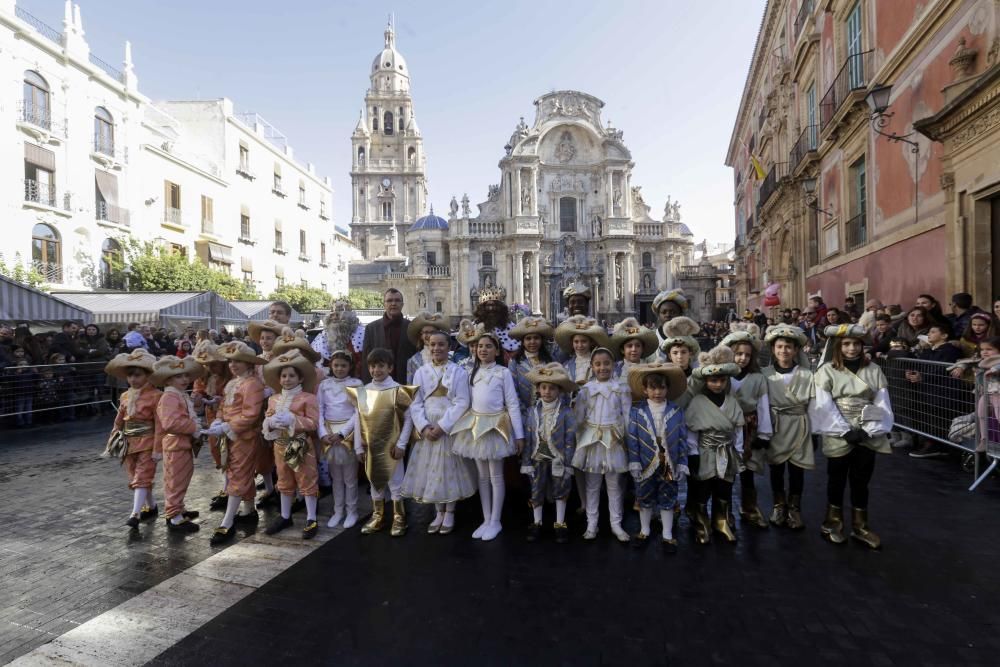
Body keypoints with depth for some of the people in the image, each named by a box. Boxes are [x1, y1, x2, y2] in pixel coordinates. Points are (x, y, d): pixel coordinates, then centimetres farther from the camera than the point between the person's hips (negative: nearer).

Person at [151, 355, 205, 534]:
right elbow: (171, 423, -31)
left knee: (182, 480, 20)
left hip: (184, 444, 10)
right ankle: (175, 518, 6)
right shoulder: (169, 397, -19)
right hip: (175, 445, -10)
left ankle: (178, 510, 34)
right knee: (175, 482, -2)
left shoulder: (182, 396, 14)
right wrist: (194, 428, -23)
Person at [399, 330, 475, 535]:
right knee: (430, 471, 8)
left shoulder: (458, 372, -4)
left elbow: (462, 403, -10)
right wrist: (424, 427, -13)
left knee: (449, 470, 4)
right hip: (427, 430, 3)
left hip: (450, 429, -3)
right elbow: (416, 404, 1)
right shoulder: (421, 372, 5)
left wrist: (442, 426, -16)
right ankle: (439, 513, 24)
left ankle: (449, 513, 21)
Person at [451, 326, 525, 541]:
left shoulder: (503, 372, -7)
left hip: (495, 426, -5)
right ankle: (486, 520, 23)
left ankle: (495, 522, 16)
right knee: (482, 476, 12)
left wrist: (519, 435, -10)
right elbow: (469, 401, 11)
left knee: (496, 476, 4)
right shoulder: (473, 372, 9)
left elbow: (513, 404, -8)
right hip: (475, 426, 5)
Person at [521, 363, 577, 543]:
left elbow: (570, 440, -11)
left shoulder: (566, 412, -13)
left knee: (560, 491, 10)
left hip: (558, 460, -2)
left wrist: (568, 463, -12)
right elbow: (528, 438, -1)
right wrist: (526, 462, -2)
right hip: (538, 459, 3)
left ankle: (560, 524, 28)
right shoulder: (533, 410, -4)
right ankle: (536, 523, 31)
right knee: (536, 492, 12)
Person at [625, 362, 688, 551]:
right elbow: (631, 439, -7)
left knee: (668, 500, 12)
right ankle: (644, 531, 35)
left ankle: (667, 535, 29)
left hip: (668, 465, 0)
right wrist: (634, 463, -10)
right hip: (646, 464, 0)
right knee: (645, 499, 16)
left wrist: (682, 464, -4)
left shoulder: (676, 411, -4)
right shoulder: (636, 411, -8)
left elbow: (682, 439, -2)